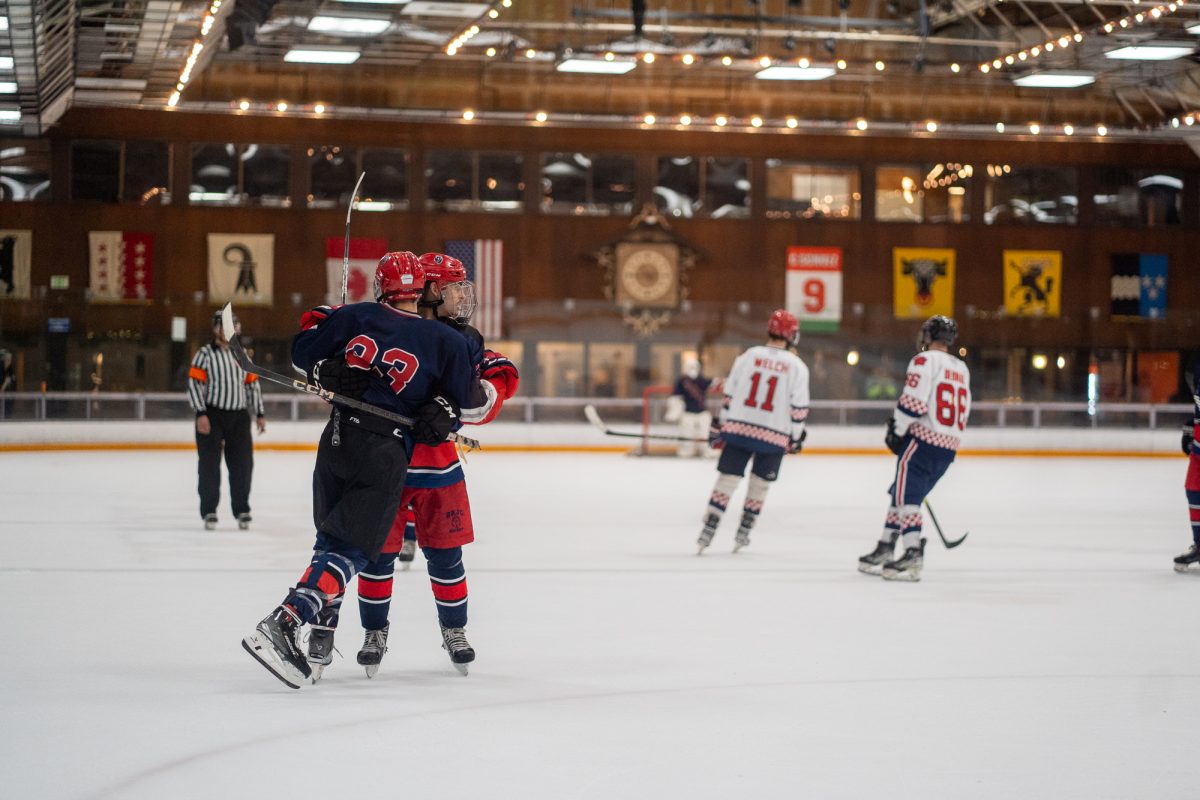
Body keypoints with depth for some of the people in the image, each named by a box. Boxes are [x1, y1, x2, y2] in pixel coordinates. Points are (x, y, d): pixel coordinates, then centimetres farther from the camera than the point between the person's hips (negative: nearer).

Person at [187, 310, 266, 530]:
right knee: (210, 463, -1)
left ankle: (242, 510, 11)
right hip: (211, 415, -5)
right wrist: (200, 414, -17)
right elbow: (194, 383, -9)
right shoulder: (205, 354, -4)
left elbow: (253, 384, 17)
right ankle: (209, 511, 6)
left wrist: (259, 414, 12)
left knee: (243, 462, 2)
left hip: (238, 417, 5)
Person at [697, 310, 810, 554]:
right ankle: (743, 533, 17)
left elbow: (729, 395, 4)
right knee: (759, 484, 15)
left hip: (738, 430, 1)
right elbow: (799, 407, -3)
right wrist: (796, 438, 9)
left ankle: (708, 530, -2)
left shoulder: (748, 356, 2)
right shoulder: (797, 367, -2)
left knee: (727, 479, 4)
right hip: (774, 437, -1)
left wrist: (719, 425, 13)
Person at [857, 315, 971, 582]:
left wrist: (896, 431, -5)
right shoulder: (961, 369, 18)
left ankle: (913, 554, -22)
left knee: (906, 496, -10)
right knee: (901, 493, 15)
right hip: (949, 444, 8)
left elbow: (913, 401, -17)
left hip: (923, 439, -8)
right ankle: (885, 549, 17)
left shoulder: (925, 360, -7)